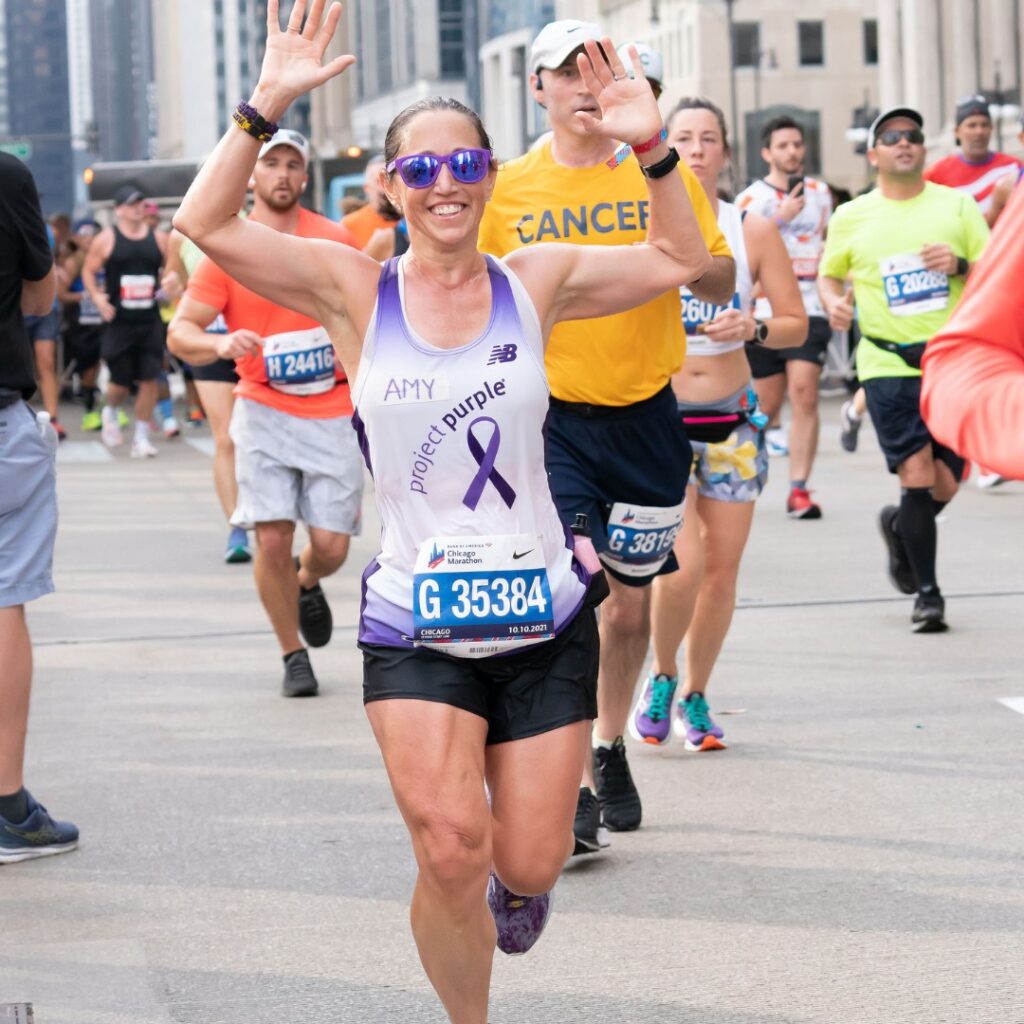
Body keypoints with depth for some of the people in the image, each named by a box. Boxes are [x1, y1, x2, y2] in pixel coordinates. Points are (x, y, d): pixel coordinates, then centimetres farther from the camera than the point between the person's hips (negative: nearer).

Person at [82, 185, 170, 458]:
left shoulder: (158, 239, 7)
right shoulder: (107, 239, -1)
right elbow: (88, 270, 2)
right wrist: (97, 297, -12)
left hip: (150, 322, 2)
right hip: (119, 322, -2)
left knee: (149, 380, -4)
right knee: (121, 382, 3)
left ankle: (142, 436, 6)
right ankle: (110, 412, 37)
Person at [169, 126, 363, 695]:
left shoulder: (336, 241, 4)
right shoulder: (228, 249, -2)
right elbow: (180, 331, -7)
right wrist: (221, 343, -27)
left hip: (334, 411, 1)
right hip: (264, 412, -1)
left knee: (332, 546, -3)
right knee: (272, 537, -10)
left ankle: (308, 584, 35)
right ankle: (294, 656, 10)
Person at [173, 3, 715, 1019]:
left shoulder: (536, 282, 2)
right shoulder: (354, 289, -2)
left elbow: (682, 259, 6)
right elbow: (206, 225, -11)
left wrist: (652, 149, -9)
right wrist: (267, 105, -19)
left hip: (543, 618, 2)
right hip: (414, 625, -1)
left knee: (528, 865, 6)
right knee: (449, 849, -17)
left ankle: (515, 882, 46)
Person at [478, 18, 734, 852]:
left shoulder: (664, 176, 4)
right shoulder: (509, 188, 2)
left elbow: (724, 284, 3)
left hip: (645, 414, 2)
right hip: (550, 415, -2)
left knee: (631, 601, 11)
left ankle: (610, 751, 34)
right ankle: (568, 786, -12)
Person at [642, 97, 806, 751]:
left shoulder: (754, 231, 3)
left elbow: (796, 324, 6)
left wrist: (754, 328, -13)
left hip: (732, 418, 3)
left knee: (722, 569, 5)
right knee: (682, 564, -16)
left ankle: (695, 696, 23)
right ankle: (661, 679, 10)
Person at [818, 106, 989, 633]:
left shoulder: (957, 204, 6)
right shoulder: (851, 217, 6)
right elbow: (829, 274, 19)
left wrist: (961, 265, -14)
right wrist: (834, 302, -3)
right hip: (888, 365, -1)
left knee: (946, 485, 3)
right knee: (917, 477, -12)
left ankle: (900, 527, 37)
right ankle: (927, 593, 0)